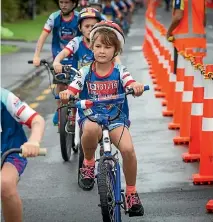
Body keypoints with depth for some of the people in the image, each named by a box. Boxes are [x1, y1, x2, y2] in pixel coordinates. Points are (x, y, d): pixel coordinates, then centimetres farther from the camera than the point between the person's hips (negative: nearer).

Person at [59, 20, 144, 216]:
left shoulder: (119, 71, 0)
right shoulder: (85, 72, 1)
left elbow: (130, 83, -19)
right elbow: (72, 89, -10)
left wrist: (136, 87, -43)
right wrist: (66, 94, -34)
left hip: (116, 117, 0)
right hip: (90, 116, 0)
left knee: (128, 149, -26)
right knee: (91, 129, -39)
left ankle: (131, 193, -2)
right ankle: (88, 164, -7)